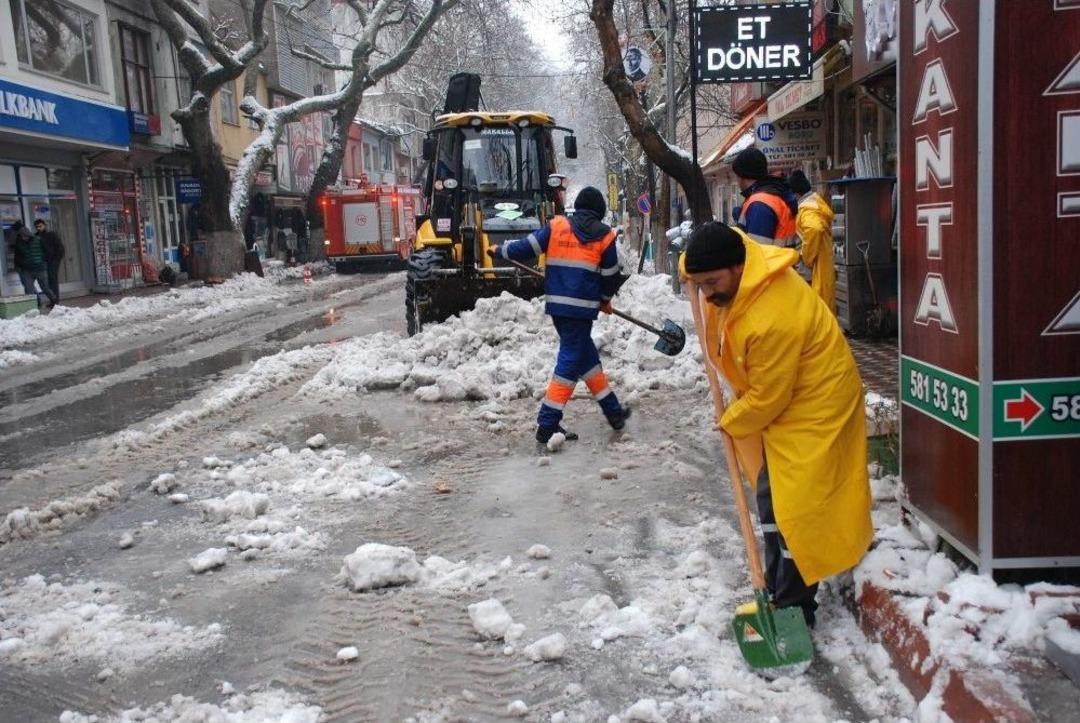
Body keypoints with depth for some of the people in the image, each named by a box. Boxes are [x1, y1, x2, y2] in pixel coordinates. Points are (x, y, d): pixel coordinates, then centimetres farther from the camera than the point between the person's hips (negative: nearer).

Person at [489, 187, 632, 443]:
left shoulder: (556, 226, 5)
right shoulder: (604, 236, 2)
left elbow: (526, 248, 4)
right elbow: (611, 276, 8)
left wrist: (499, 250, 22)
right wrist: (605, 300, 25)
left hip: (556, 304, 5)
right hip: (582, 306, -4)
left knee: (587, 355, 16)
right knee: (570, 360, -2)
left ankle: (613, 411, 28)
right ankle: (547, 424, -6)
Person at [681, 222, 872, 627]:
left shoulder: (774, 320, -37)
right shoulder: (738, 253, -11)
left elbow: (766, 397, -24)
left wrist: (731, 423, -8)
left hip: (813, 408, -10)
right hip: (781, 398, 10)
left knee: (797, 509, -7)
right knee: (770, 497, 18)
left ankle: (794, 608, 5)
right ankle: (776, 589, 31)